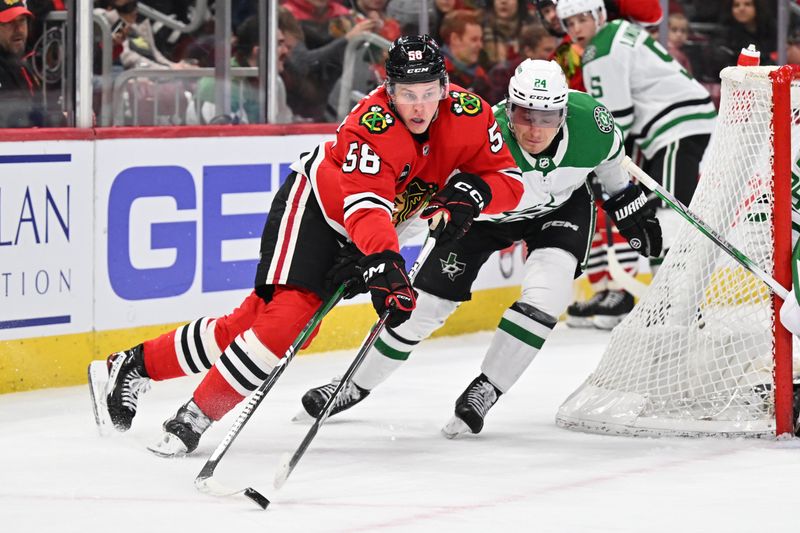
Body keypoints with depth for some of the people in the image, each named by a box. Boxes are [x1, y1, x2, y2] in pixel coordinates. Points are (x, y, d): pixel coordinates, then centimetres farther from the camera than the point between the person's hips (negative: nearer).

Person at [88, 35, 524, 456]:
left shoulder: (468, 114, -14)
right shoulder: (372, 123, -31)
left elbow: (508, 180, -8)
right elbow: (366, 205, -41)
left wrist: (472, 191, -29)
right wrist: (384, 262, -56)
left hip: (356, 237, 6)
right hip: (313, 203, -6)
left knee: (254, 319, -2)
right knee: (290, 311, -27)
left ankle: (134, 364, 5)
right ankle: (196, 416, -20)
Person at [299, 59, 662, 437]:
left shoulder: (591, 121, -30)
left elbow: (609, 159, -5)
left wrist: (632, 209, 8)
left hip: (562, 206, 1)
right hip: (484, 211, -1)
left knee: (547, 290, -24)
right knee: (428, 302, 1)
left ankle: (485, 391, -7)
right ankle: (358, 384, 24)